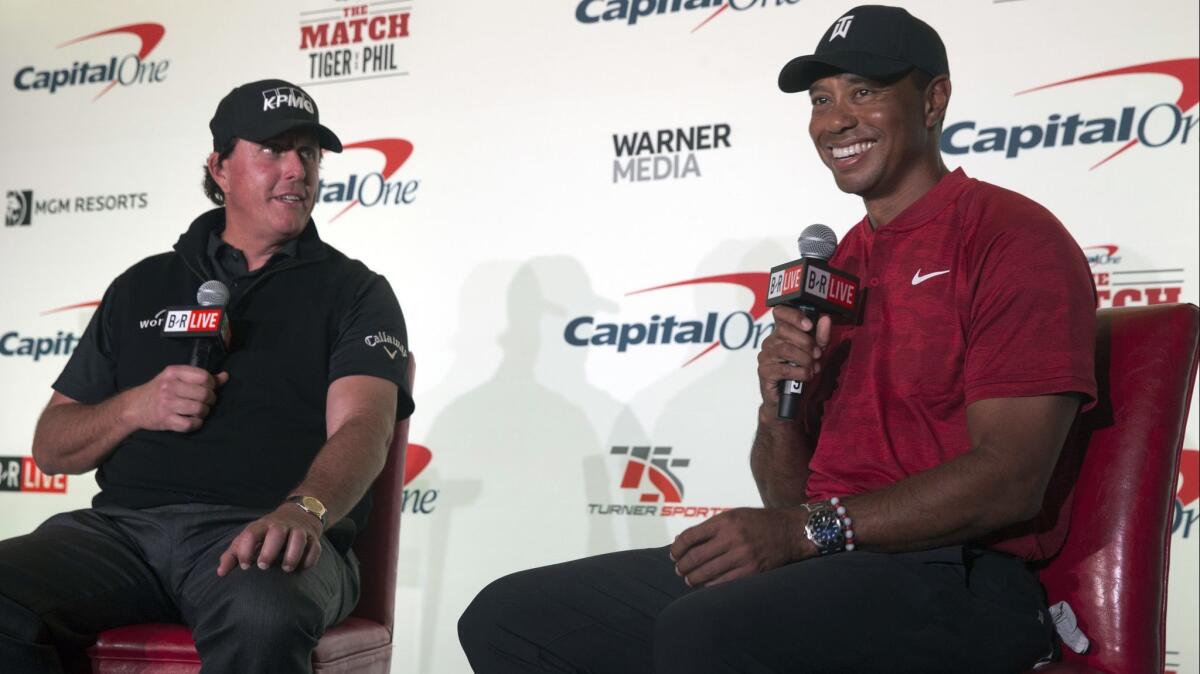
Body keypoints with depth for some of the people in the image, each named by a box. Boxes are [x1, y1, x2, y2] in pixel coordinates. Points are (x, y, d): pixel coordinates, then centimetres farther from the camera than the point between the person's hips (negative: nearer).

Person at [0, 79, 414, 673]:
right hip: (124, 525, 3)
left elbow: (362, 427, -7)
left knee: (264, 619, -39)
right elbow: (51, 448, 21)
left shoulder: (354, 292, 12)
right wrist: (135, 407, -1)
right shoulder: (142, 287, 22)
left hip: (262, 533, -3)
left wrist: (304, 510, -29)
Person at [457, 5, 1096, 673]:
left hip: (956, 575, -7)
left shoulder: (1014, 237, -3)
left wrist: (805, 529, -18)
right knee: (506, 618, -2)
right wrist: (781, 402, -3)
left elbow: (1011, 480, -15)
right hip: (817, 566, 8)